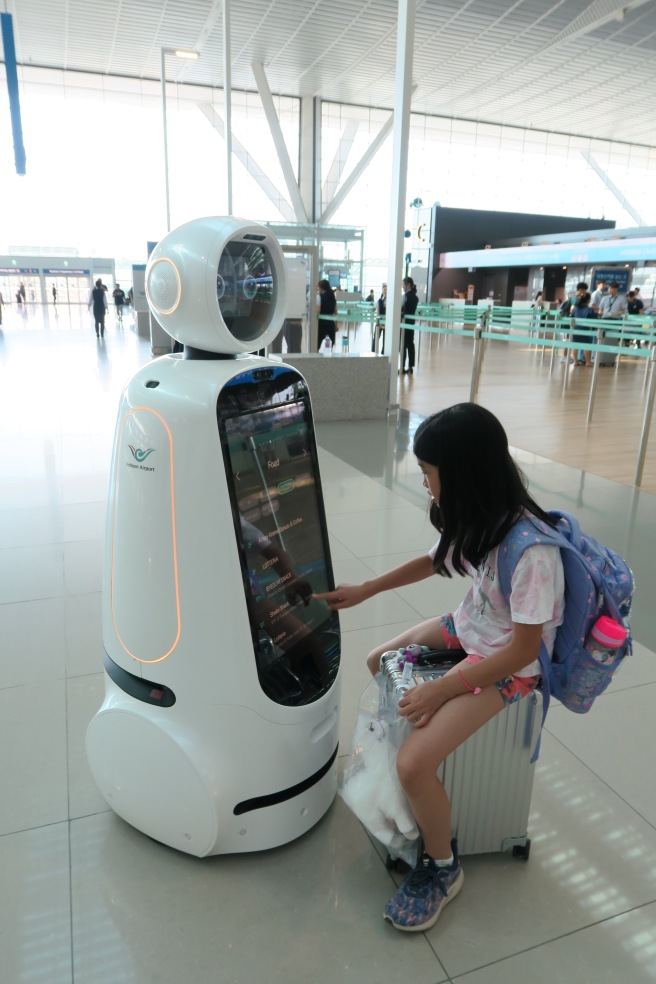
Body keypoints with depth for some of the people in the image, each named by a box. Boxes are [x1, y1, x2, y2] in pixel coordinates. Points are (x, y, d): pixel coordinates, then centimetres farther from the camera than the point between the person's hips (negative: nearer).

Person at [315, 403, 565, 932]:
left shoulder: (532, 549, -34)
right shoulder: (480, 516, -9)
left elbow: (524, 649, -25)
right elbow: (436, 560, 10)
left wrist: (442, 689, -20)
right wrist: (363, 591, 13)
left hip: (509, 663, -8)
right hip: (468, 628, 9)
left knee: (414, 764, -19)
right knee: (378, 662, 17)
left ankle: (443, 868, 11)